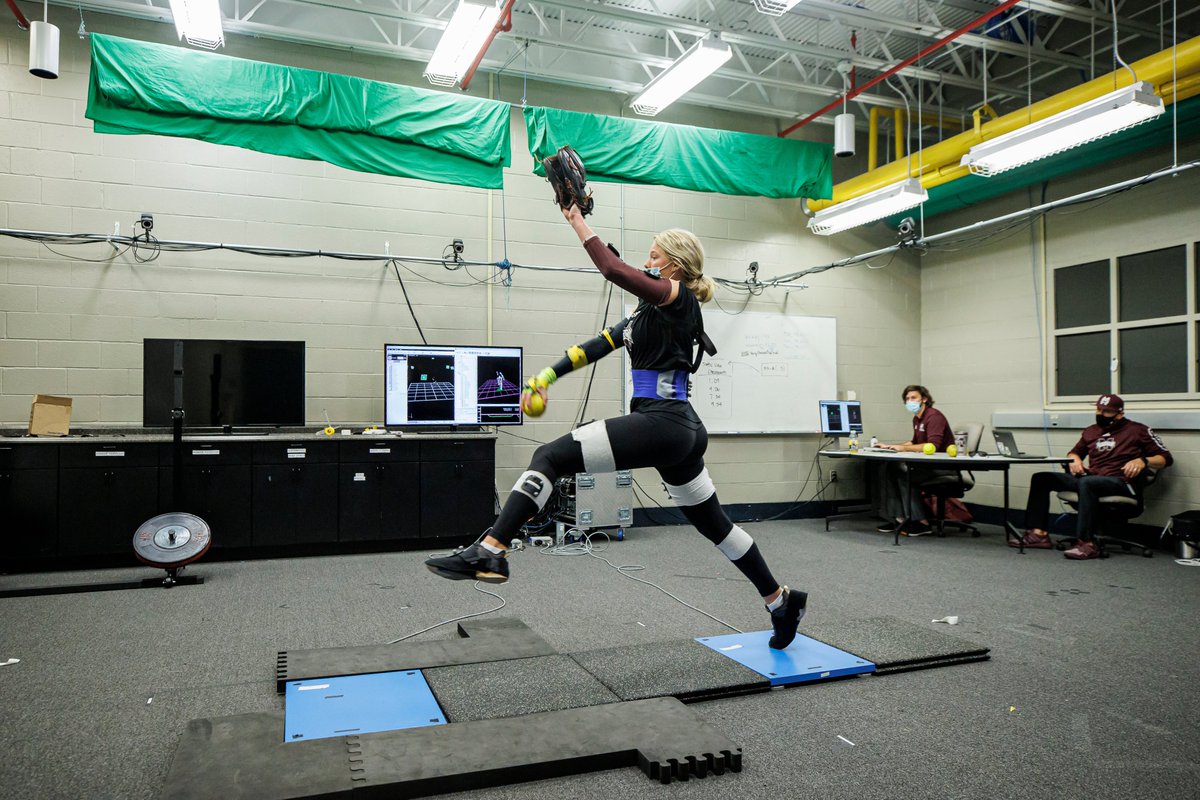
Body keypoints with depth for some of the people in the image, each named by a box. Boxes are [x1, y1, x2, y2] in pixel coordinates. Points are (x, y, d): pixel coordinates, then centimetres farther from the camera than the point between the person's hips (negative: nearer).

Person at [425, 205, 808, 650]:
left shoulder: (678, 298, -4)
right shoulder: (651, 310, 22)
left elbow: (614, 269, -19)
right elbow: (600, 346, 19)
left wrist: (579, 224, -9)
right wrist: (548, 376, 16)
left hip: (661, 425, -11)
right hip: (680, 430, 11)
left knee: (550, 457, -14)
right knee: (714, 524, 20)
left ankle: (490, 552, -20)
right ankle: (781, 601, 32)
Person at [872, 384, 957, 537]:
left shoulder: (934, 416, -15)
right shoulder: (916, 418, 14)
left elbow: (933, 446, -27)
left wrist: (903, 448, -25)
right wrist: (891, 447, 15)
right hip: (927, 463, 9)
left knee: (905, 474, -25)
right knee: (886, 469, -4)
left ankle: (922, 523, -16)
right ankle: (899, 518, -3)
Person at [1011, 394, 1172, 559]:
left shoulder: (1138, 430, 6)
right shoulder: (1091, 431, 20)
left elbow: (1166, 457, 4)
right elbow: (1074, 452, 34)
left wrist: (1143, 461, -16)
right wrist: (1075, 460, 9)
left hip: (1120, 483, -6)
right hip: (1089, 479, 7)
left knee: (1086, 482, -40)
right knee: (1041, 478, -8)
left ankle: (1087, 544, -41)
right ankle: (1039, 533, -18)